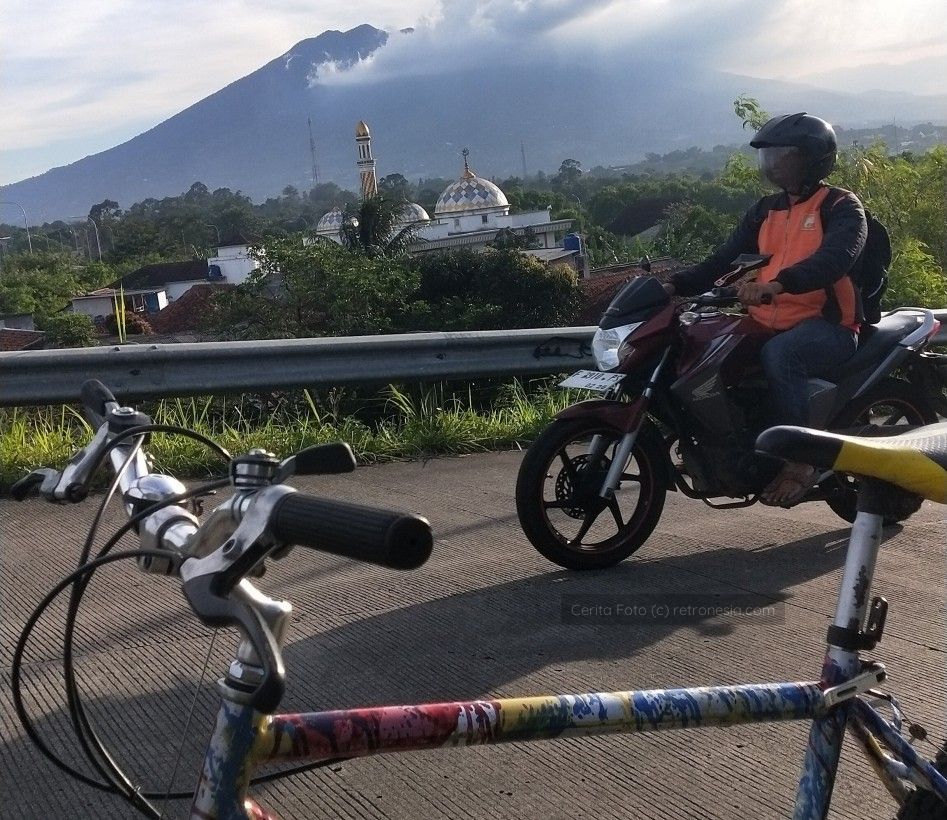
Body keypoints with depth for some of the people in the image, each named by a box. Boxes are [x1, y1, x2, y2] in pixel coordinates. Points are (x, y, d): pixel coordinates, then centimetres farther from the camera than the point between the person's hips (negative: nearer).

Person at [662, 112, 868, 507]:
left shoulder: (841, 206, -3)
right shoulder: (765, 211, 18)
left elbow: (836, 257, -24)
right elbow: (723, 259, 10)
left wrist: (777, 284, -41)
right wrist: (675, 285, -9)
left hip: (828, 325, -7)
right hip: (768, 324, 7)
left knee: (779, 354, -38)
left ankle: (799, 462, -29)